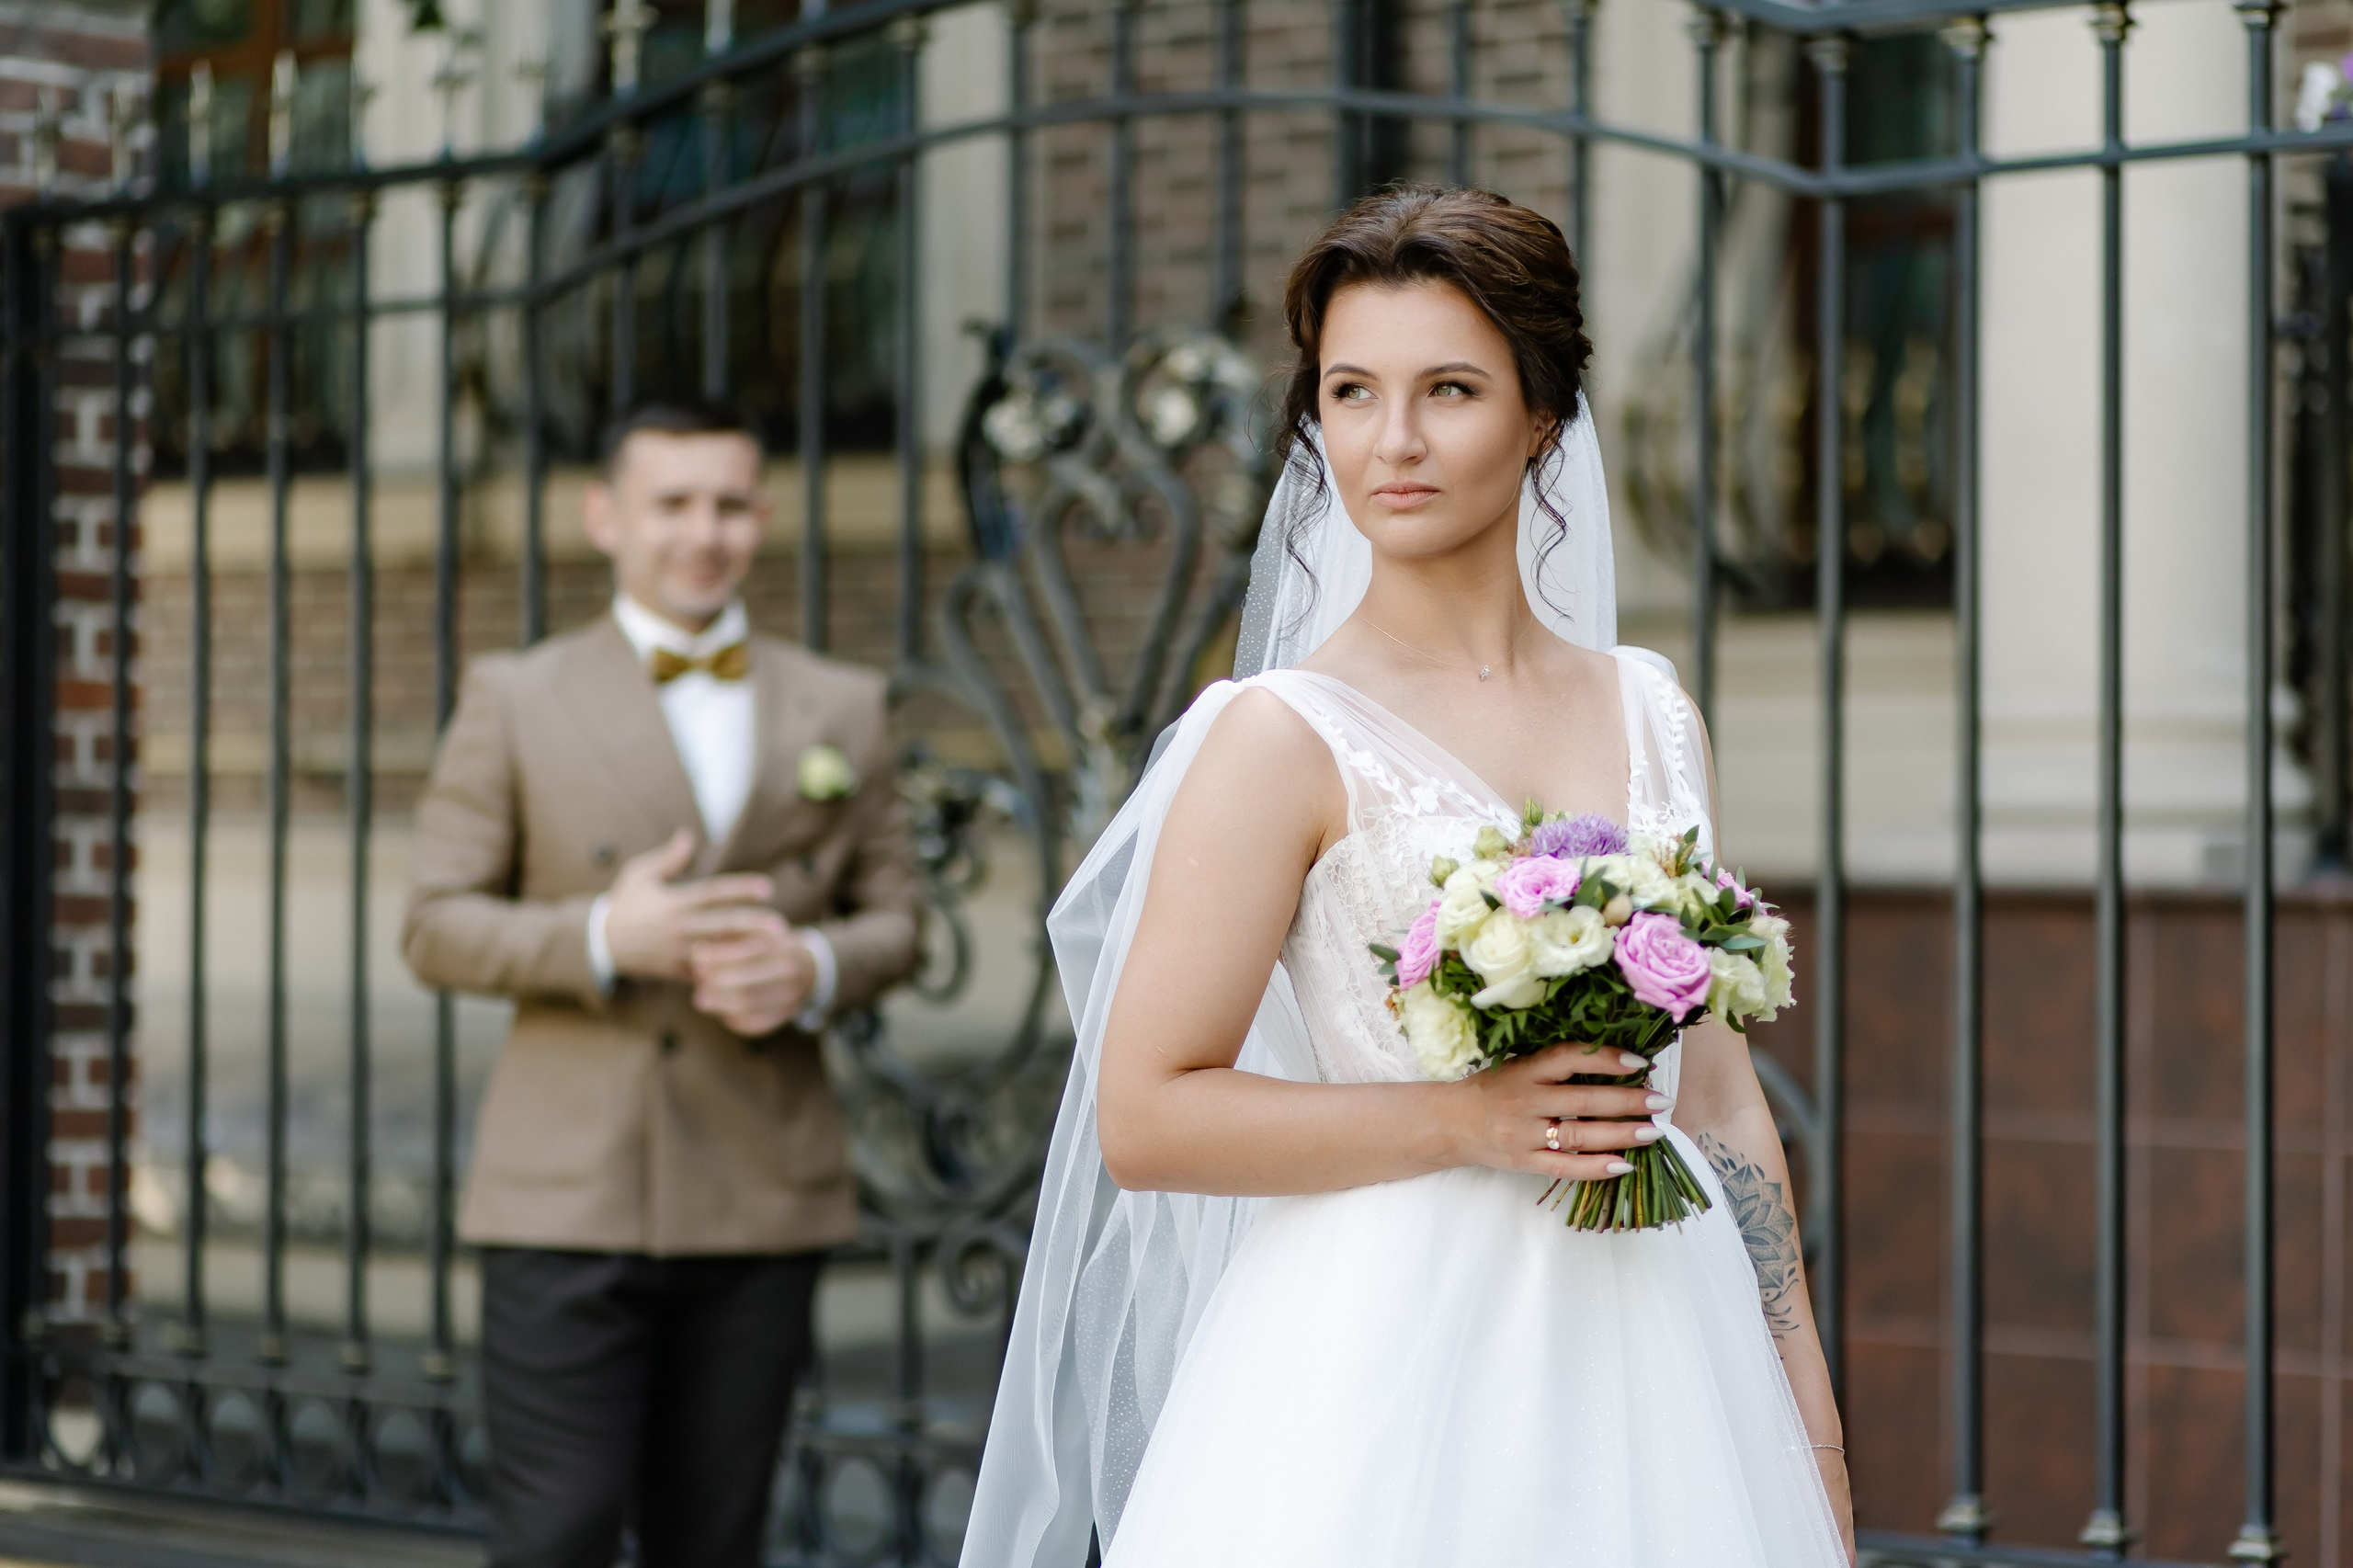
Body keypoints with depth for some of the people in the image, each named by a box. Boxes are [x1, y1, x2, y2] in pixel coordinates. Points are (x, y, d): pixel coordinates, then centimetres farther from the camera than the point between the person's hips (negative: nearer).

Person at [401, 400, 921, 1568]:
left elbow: (891, 921, 13)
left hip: (762, 1205, 3)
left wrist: (815, 968, -11)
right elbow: (436, 930, 1)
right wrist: (602, 939, -17)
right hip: (567, 1196, -3)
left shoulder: (840, 711, 13)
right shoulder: (514, 701, 5)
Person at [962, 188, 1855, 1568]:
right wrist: (1468, 1120, -16)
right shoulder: (1286, 738, -8)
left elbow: (1722, 1102, 12)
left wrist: (1811, 1430, 10)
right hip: (1401, 1364, -5)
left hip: (1655, 1381, 5)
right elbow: (1143, 1119, -11)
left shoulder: (1651, 713, 8)